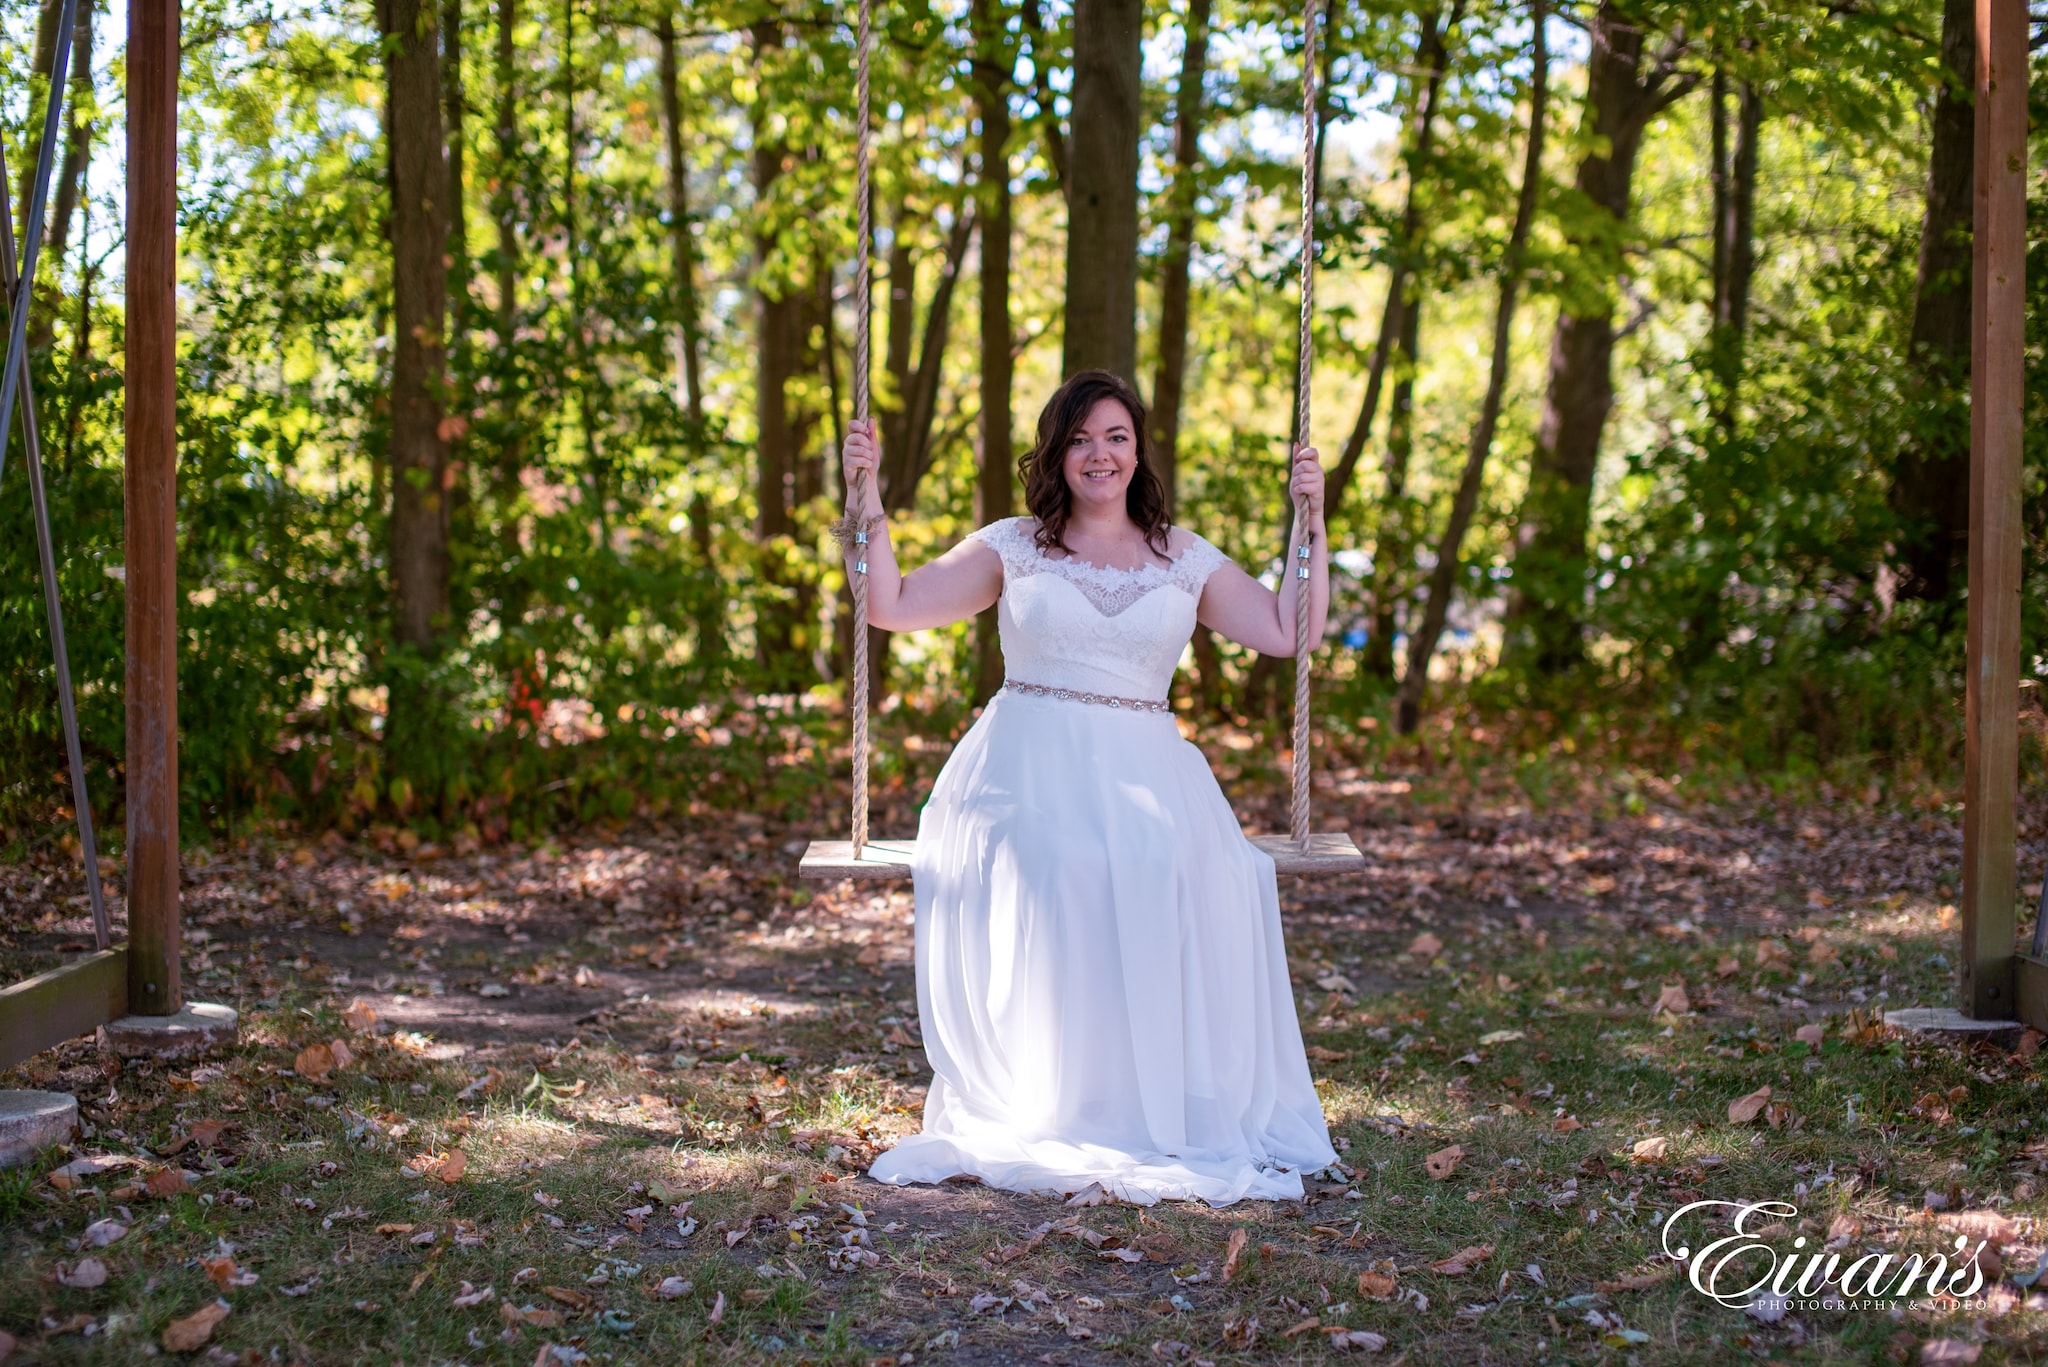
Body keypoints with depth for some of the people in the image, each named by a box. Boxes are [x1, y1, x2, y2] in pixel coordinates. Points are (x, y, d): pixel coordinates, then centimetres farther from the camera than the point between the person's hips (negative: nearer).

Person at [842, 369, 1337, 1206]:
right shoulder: (1012, 548, 13)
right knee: (1035, 867, -34)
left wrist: (1310, 523, 8)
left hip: (1141, 769, 1)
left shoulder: (1185, 560, 17)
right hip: (1025, 764, -1)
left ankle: (1165, 1117, -19)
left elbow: (1288, 633, 12)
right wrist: (866, 500, 2)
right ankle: (1034, 1113, -24)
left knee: (1183, 874, -31)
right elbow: (892, 606, 8)